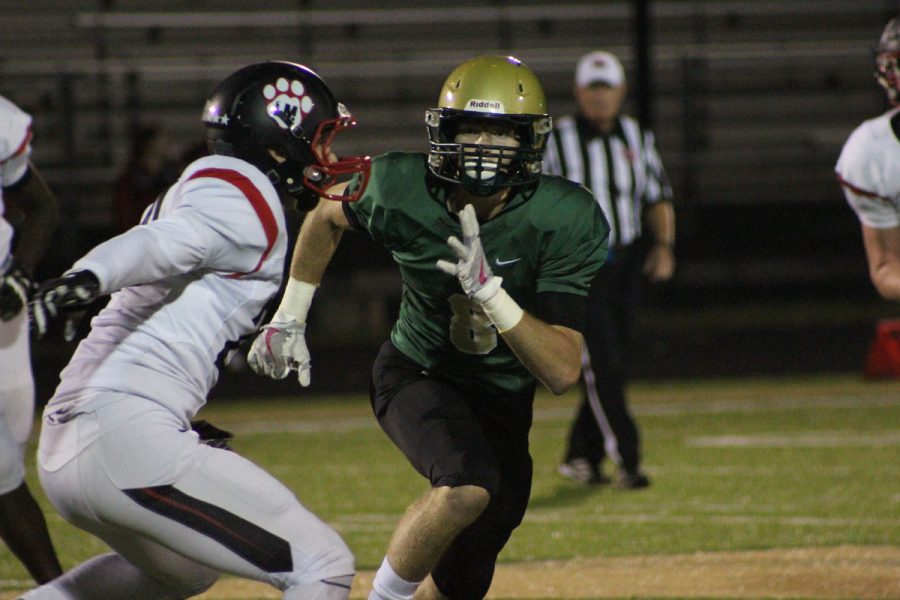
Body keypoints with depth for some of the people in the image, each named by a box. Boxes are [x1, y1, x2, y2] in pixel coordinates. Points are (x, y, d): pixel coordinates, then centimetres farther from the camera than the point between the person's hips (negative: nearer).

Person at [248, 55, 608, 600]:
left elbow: (564, 372, -27)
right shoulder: (400, 191, -20)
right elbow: (328, 217, 6)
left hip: (504, 402, 2)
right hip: (417, 375, -2)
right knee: (468, 485, -34)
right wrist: (289, 318, 8)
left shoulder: (564, 221, -22)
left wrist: (487, 290, -38)